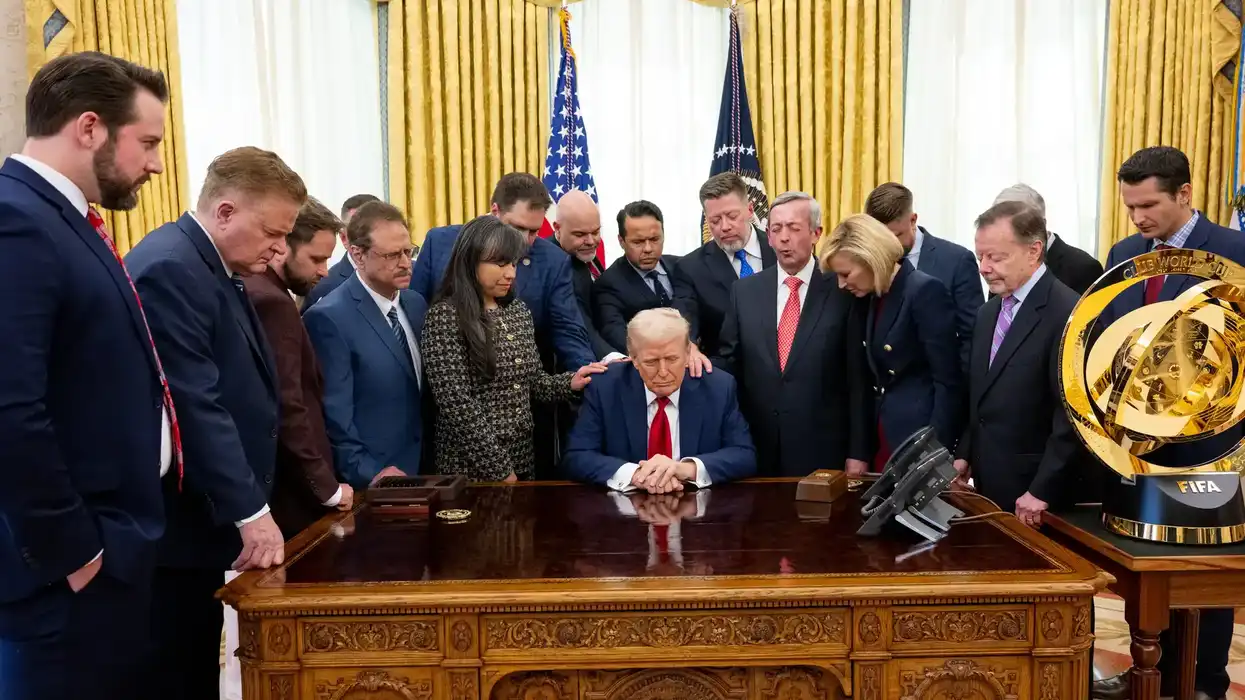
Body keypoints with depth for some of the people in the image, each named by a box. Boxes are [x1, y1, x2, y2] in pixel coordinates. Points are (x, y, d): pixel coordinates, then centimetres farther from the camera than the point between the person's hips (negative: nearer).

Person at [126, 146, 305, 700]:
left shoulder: (213, 267, 12)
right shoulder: (169, 267, -18)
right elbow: (194, 404, -24)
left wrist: (248, 506, 12)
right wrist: (250, 511, -22)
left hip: (203, 517, 9)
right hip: (174, 525, -9)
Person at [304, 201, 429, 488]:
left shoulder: (416, 304, 6)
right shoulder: (329, 318, -16)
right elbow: (334, 414, -17)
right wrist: (370, 473, -21)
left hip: (423, 470, 7)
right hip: (371, 484, -6)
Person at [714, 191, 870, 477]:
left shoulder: (842, 291, -4)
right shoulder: (745, 291, 5)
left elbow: (858, 378, -4)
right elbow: (728, 364, 9)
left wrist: (858, 453, -5)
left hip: (823, 451, -2)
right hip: (758, 449, 3)